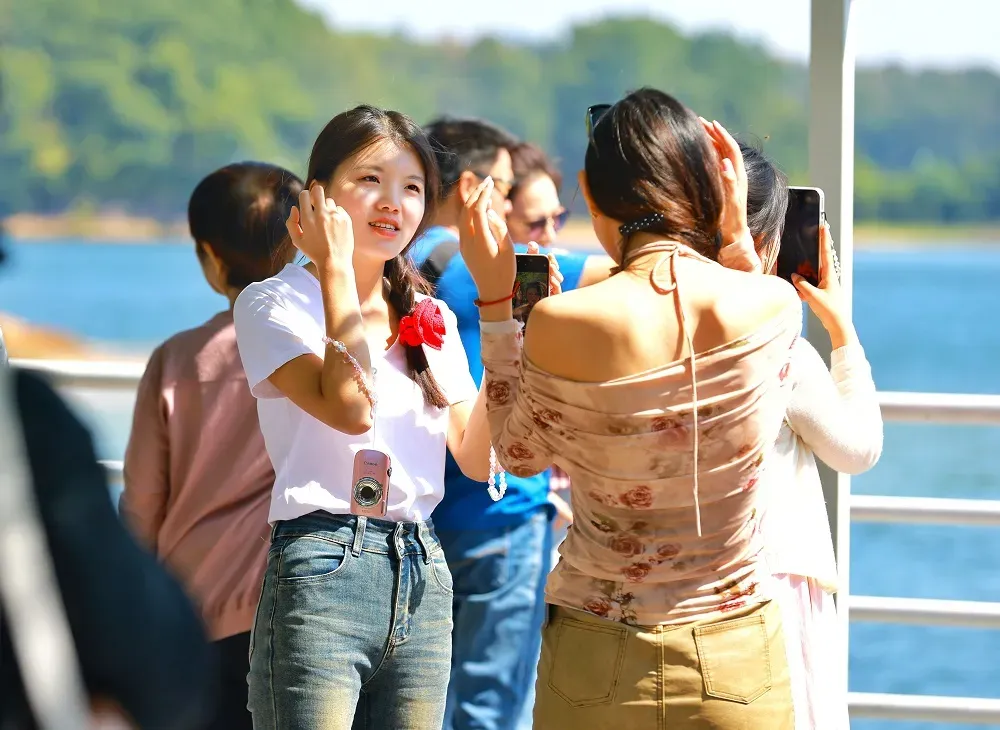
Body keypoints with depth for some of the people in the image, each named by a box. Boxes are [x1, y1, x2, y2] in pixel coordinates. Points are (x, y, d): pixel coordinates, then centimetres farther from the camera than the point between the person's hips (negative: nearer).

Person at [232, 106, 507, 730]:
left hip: (423, 580, 6)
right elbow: (350, 408, -19)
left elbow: (476, 459, 9)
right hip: (321, 573, -6)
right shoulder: (274, 303, -2)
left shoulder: (432, 320, 16)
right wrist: (336, 267, -11)